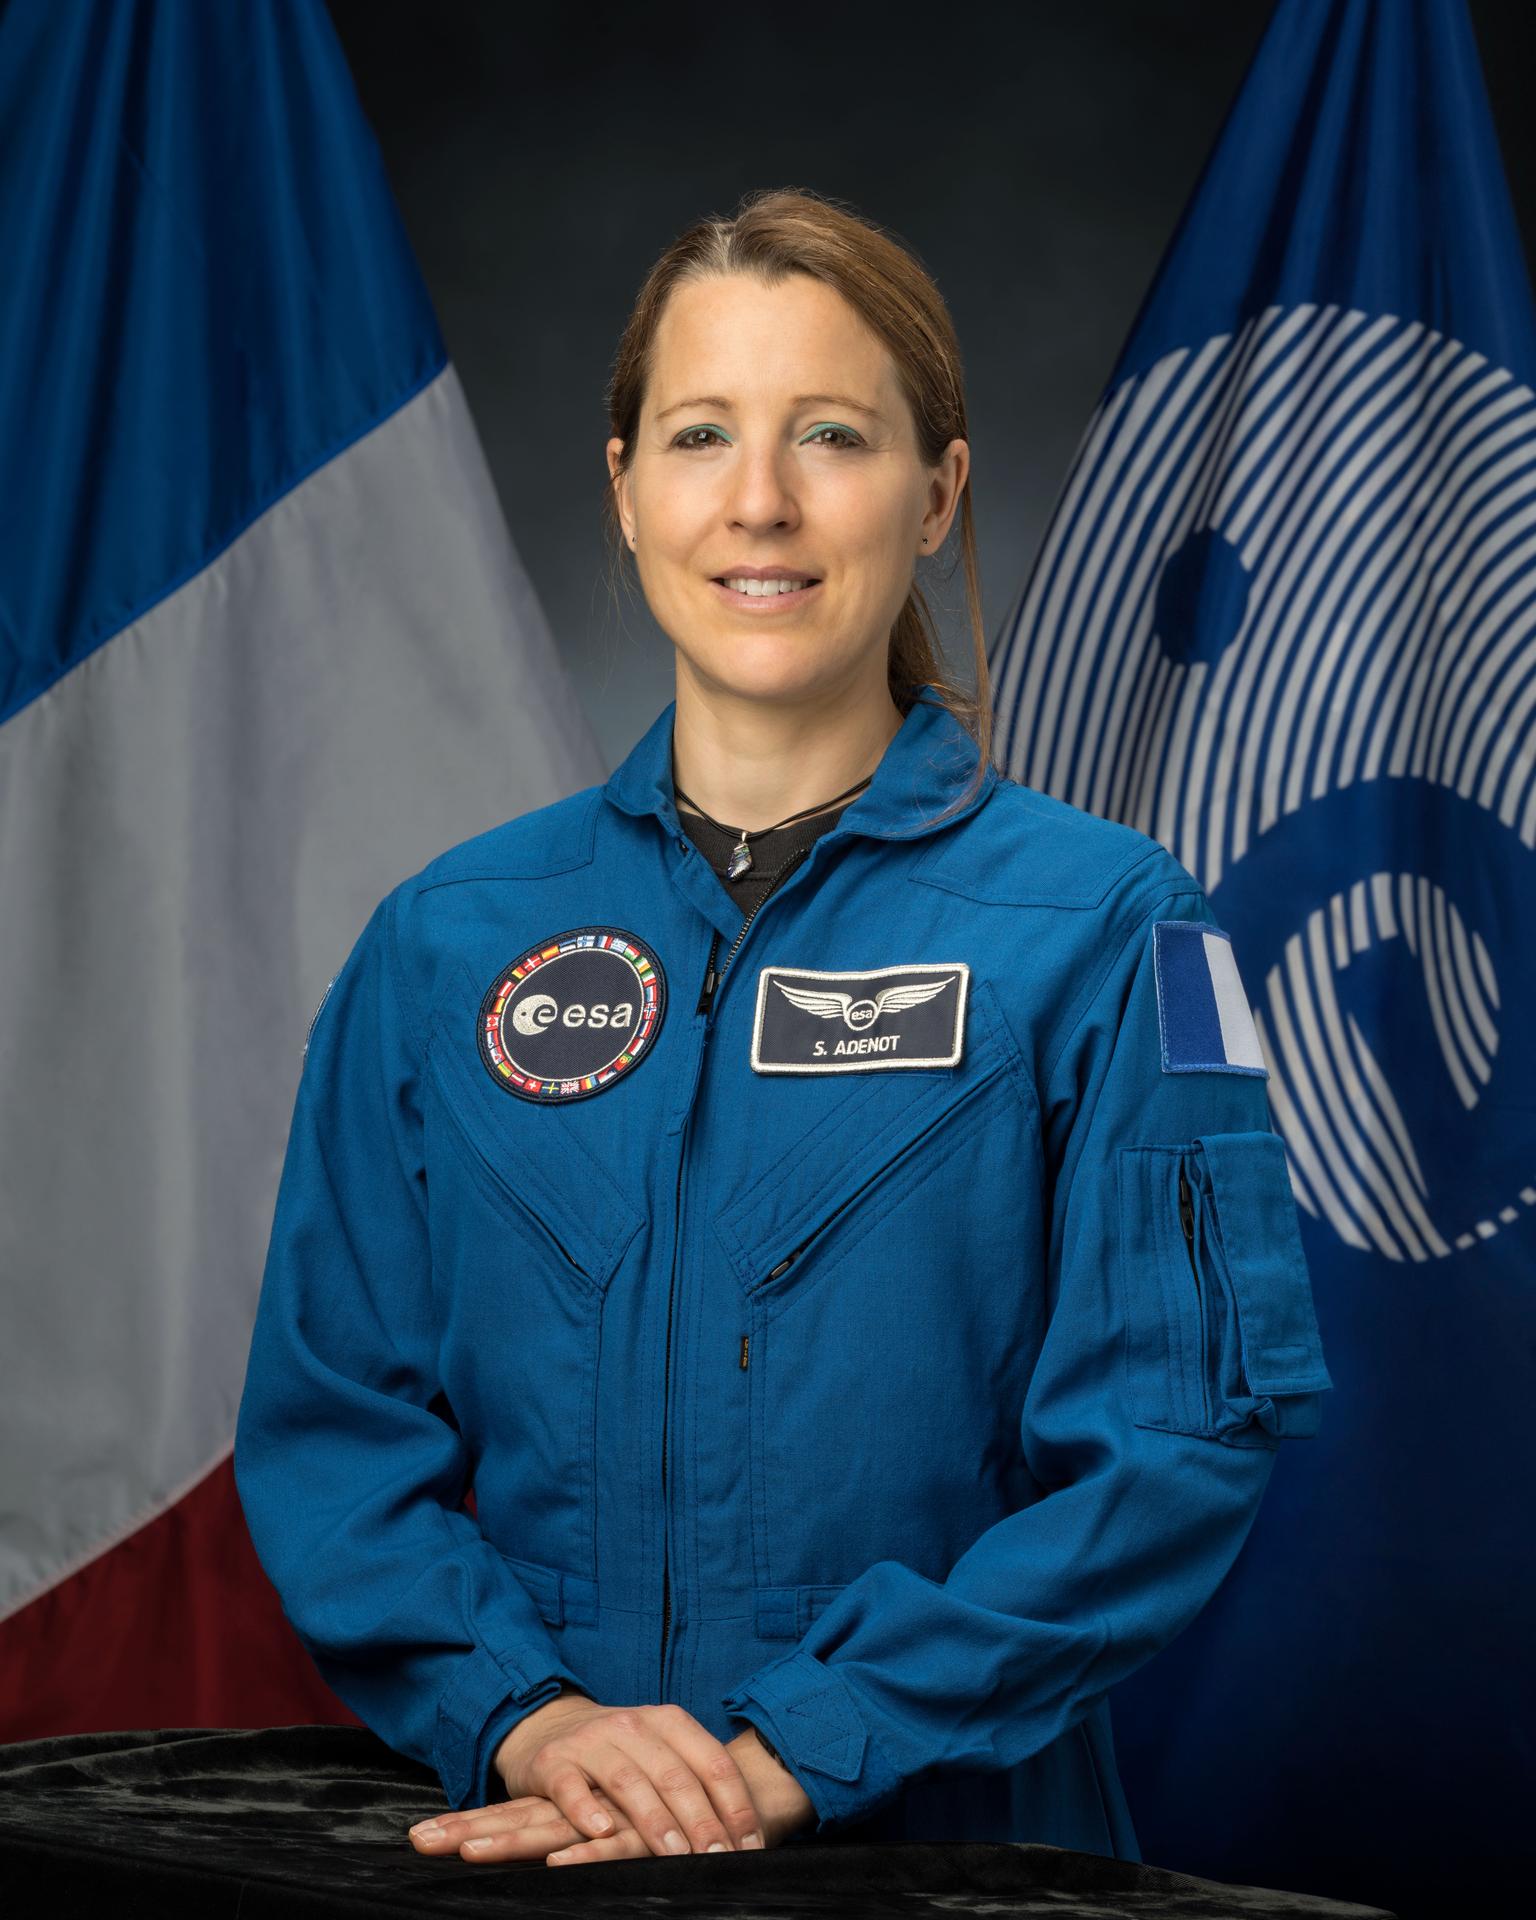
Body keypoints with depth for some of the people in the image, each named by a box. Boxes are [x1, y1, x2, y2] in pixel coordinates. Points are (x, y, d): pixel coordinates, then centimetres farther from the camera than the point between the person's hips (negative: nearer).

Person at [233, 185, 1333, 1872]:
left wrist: (788, 1754, -17)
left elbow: (1181, 1437, -11)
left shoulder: (1100, 928, -5)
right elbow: (332, 1415, 4)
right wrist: (526, 1710, -12)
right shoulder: (448, 941, 5)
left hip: (951, 1847, -2)